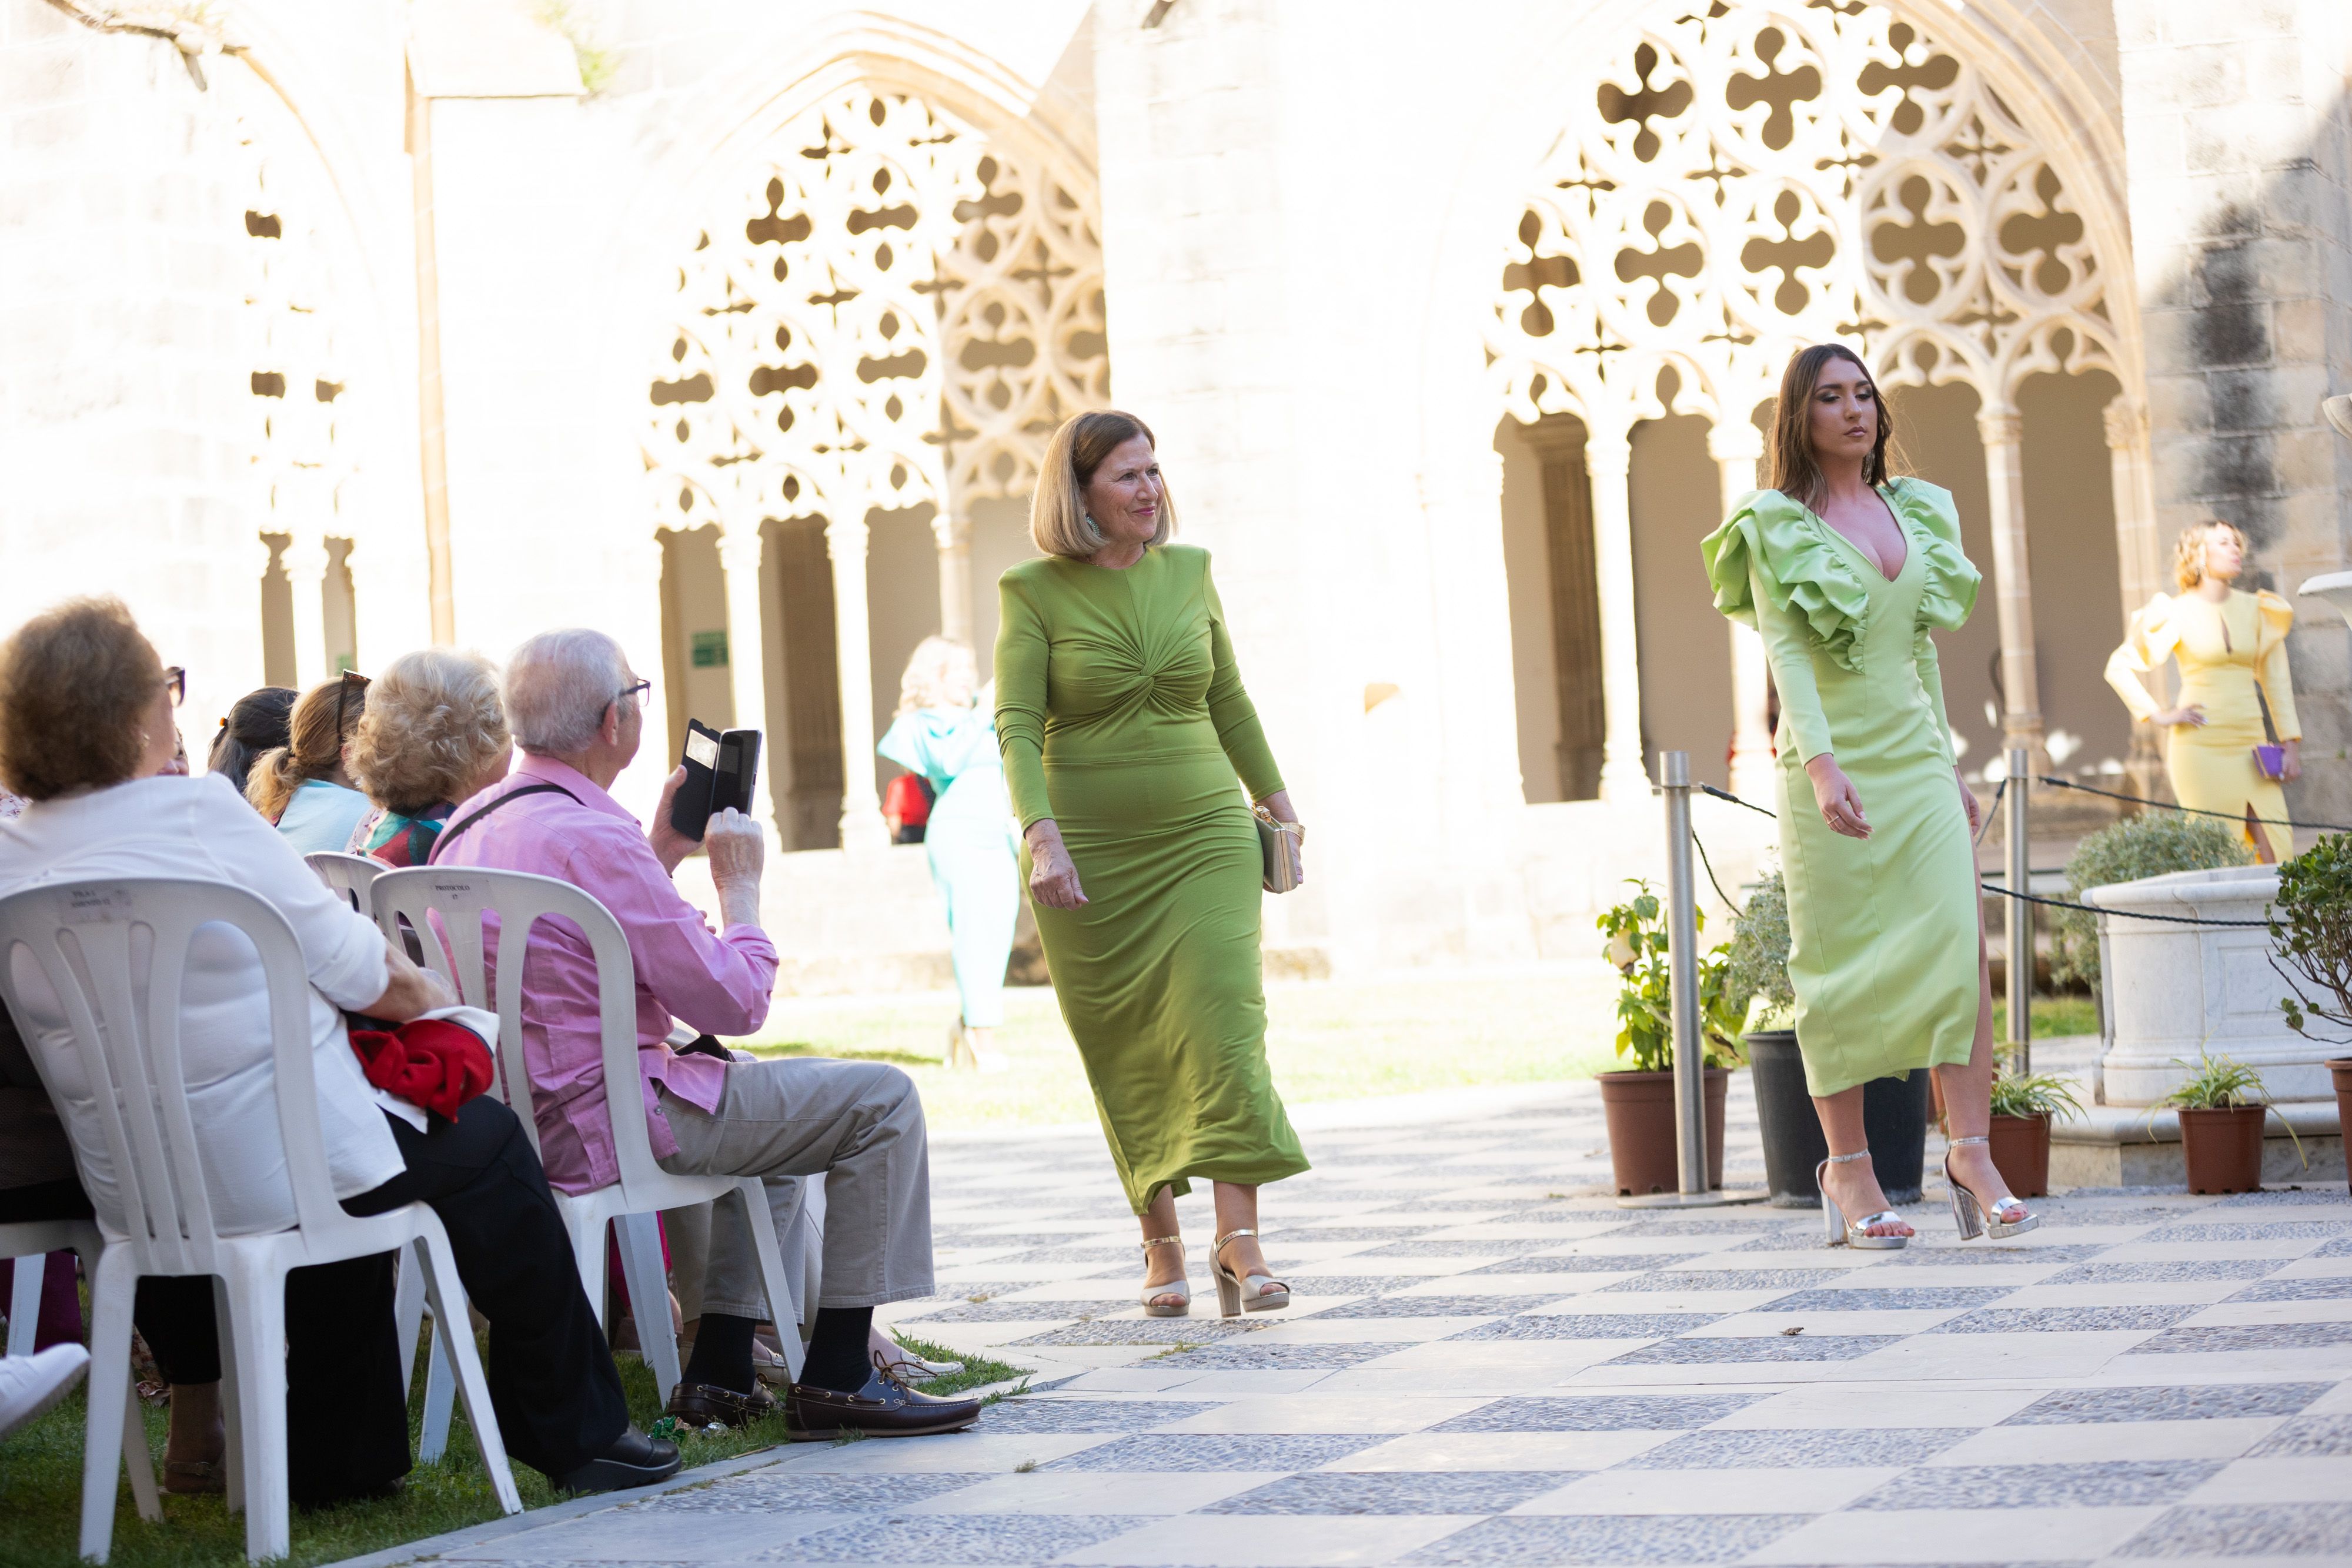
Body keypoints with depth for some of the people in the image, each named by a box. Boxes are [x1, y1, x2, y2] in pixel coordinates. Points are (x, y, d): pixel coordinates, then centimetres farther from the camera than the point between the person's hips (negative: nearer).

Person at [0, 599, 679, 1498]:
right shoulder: (200, 815, -17)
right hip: (271, 1172, -7)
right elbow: (362, 975, -9)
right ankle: (576, 1432, 25)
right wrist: (430, 997, 12)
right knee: (484, 1139, 19)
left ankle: (342, 1457, 38)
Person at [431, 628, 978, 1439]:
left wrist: (663, 853, 20)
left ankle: (721, 1371, 24)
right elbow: (735, 1004, -17)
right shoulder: (593, 839, -22)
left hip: (518, 1117, 10)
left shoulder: (472, 824, 9)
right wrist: (739, 884, -2)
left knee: (770, 1095, 32)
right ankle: (837, 1375, 0)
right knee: (882, 1101, -3)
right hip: (605, 1121, -10)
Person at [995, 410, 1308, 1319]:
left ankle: (1239, 1241, -16)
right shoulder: (1034, 590, -3)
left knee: (1223, 1025, -13)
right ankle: (1161, 1241, 15)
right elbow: (1017, 725, -10)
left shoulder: (1189, 572, 8)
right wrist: (1041, 836, -22)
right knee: (1128, 1054, 3)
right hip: (1090, 853, -2)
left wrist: (1275, 799, 24)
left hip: (1204, 836, 2)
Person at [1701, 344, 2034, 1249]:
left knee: (1961, 944, -9)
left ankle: (1972, 1155, -11)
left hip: (1916, 758, 5)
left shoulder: (1917, 511, 15)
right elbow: (1786, 650, -13)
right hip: (1831, 768, -4)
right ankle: (1848, 1168, 7)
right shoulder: (1775, 527, -2)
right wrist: (1820, 762, -25)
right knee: (1843, 967, -1)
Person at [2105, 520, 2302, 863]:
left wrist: (2291, 742, 8)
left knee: (2279, 851, -6)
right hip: (2201, 746, -4)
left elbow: (2275, 679, 14)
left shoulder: (2254, 610, 10)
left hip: (2250, 745, 4)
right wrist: (2157, 716, -4)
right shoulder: (2176, 613, -1)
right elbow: (2118, 667, 3)